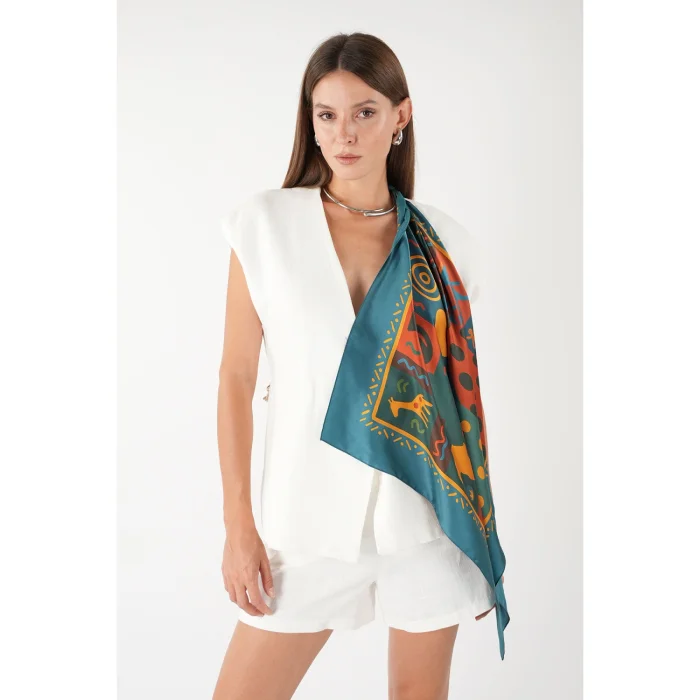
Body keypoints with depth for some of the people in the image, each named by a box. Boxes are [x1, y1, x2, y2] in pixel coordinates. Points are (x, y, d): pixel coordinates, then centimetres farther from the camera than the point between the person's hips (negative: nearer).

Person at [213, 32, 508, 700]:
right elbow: (236, 376, -1)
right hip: (311, 513, 0)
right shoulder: (266, 223, -3)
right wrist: (238, 525, -3)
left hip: (428, 512, 1)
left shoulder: (444, 241, 1)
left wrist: (483, 531, 10)